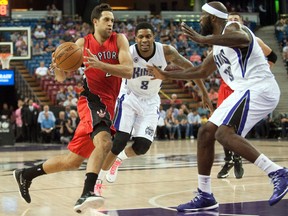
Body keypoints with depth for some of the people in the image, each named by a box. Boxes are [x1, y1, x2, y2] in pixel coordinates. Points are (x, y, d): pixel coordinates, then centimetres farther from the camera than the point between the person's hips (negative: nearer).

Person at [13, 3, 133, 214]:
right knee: (104, 140, -35)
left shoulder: (119, 40, 4)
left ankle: (26, 174, 28)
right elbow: (62, 77, 5)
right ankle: (86, 195, -43)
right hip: (91, 99, -4)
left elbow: (128, 71, -12)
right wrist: (57, 67, -19)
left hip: (108, 105, 4)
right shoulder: (83, 43, 1)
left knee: (72, 160, 9)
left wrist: (99, 64, -26)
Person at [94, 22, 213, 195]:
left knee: (142, 147, -7)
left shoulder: (166, 51, -19)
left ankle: (119, 159, 28)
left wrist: (204, 93, -3)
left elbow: (189, 67, -6)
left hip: (151, 102, 2)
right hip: (130, 98, -2)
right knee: (120, 140, -16)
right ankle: (99, 181, 2)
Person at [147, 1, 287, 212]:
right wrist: (166, 75, 37)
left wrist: (202, 39, -36)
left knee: (224, 133, -26)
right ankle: (205, 196, 15)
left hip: (259, 90, -10)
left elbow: (244, 39, -34)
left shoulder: (233, 28, -8)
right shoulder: (219, 47, 21)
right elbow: (201, 71, 35)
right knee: (206, 133, 9)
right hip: (245, 92, 10)